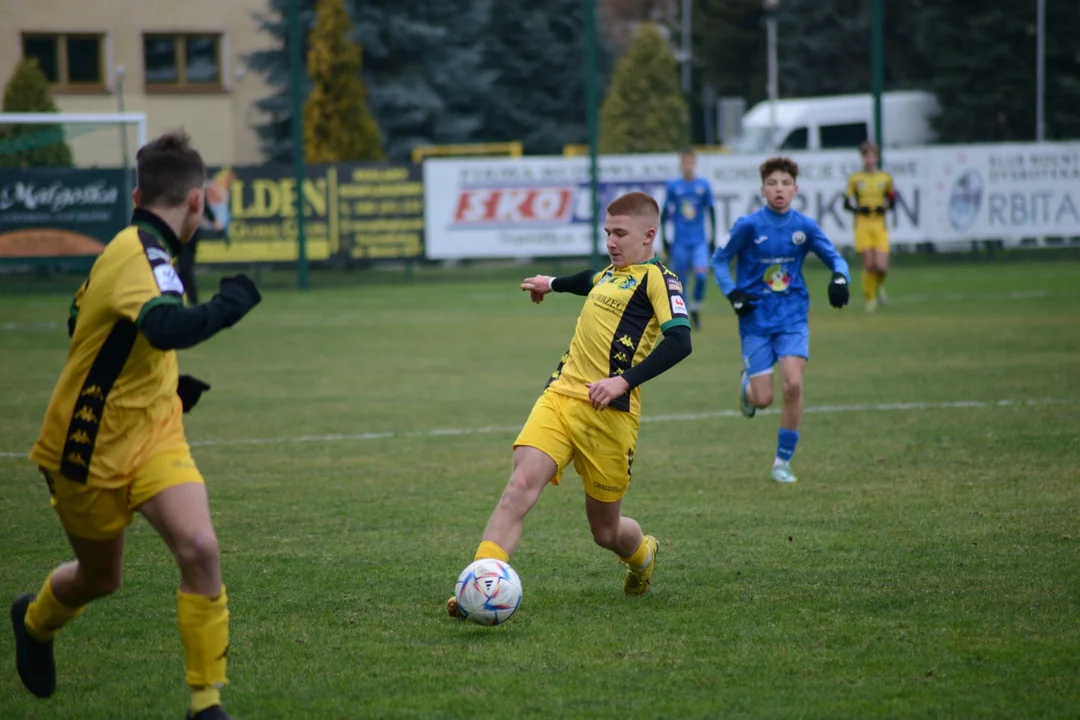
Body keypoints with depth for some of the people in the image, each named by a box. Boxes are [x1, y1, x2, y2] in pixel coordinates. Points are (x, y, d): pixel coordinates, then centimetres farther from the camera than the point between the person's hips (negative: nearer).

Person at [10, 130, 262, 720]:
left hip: (152, 435, 7)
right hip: (91, 450, -7)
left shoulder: (129, 250, 2)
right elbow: (167, 327, -47)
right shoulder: (140, 256, -26)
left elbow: (82, 321, 18)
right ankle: (34, 621, 51)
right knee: (100, 577, 16)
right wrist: (231, 303, -33)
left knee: (199, 548, -16)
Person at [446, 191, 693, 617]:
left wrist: (623, 381, -30)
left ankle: (643, 556, 44)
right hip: (559, 396, 6)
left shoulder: (657, 278, -5)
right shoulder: (612, 272, 18)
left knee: (605, 531, 7)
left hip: (608, 412, -6)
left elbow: (679, 340, -21)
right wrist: (553, 284, 62)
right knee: (520, 487, -18)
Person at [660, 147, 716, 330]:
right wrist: (664, 238, 4)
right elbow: (665, 214, 7)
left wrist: (713, 239, 7)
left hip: (699, 241, 0)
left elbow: (711, 212, 8)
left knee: (702, 274, -18)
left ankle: (696, 307, 5)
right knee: (680, 281, 2)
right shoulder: (673, 186, 1)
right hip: (679, 241, 0)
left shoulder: (704, 185, 2)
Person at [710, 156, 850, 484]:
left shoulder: (804, 226, -2)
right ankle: (746, 383, 37)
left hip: (792, 318, 1)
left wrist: (840, 278, -16)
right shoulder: (748, 225, -8)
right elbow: (719, 260, 4)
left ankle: (783, 462, -2)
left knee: (793, 385, -17)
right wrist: (733, 294, -11)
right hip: (756, 319, -1)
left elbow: (834, 257, 7)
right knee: (763, 400, -3)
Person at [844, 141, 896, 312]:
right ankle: (870, 298, 12)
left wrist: (885, 207, -6)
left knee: (881, 266, -10)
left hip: (880, 226, 1)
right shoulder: (855, 179, 4)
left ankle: (880, 285, 25)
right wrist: (859, 209, -12)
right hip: (862, 226, -1)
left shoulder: (885, 178, 7)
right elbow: (847, 203, 7)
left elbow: (892, 200, 15)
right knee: (869, 265, -8)